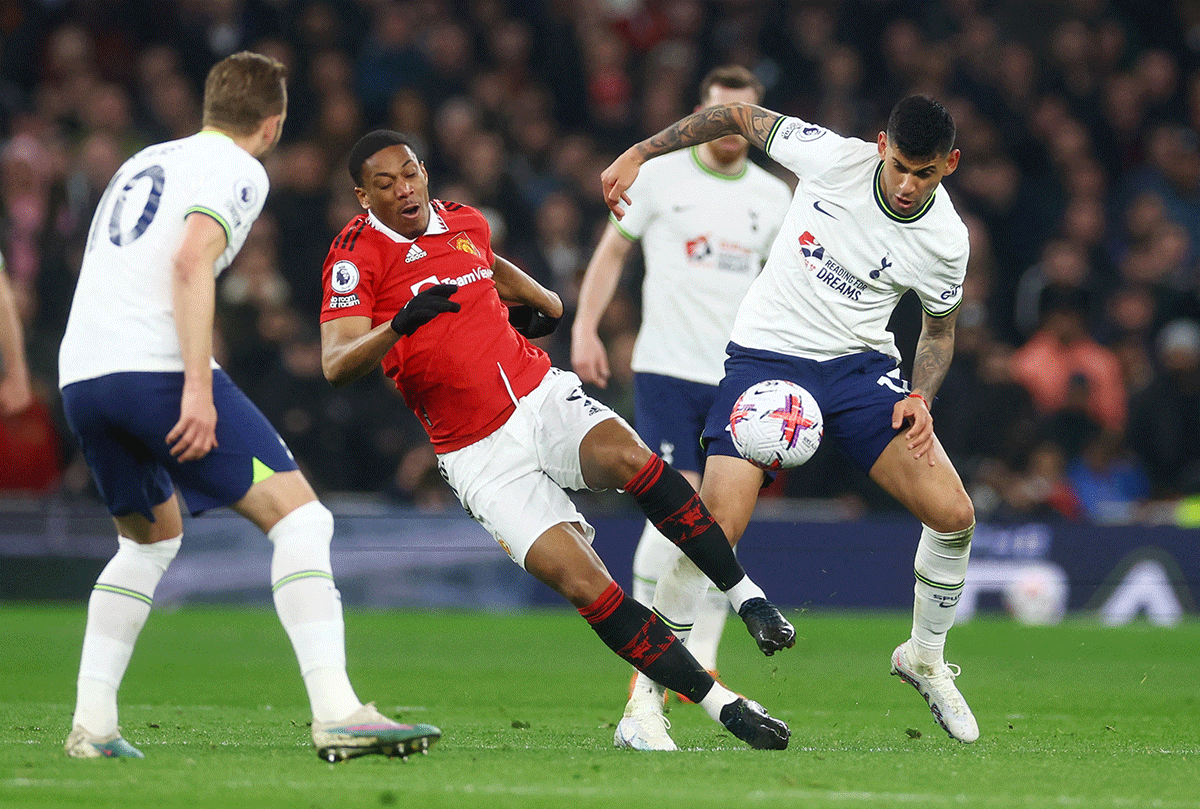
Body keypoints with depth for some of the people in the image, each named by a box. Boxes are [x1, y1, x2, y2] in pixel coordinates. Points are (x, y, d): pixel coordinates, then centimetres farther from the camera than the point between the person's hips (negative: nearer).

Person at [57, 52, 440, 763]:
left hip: (81, 373, 8)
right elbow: (190, 261, -14)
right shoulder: (237, 170, 3)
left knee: (152, 537, 28)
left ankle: (92, 724, 18)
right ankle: (336, 713, -21)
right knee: (299, 516, -6)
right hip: (158, 367, -8)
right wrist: (198, 387, -20)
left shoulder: (146, 162, 27)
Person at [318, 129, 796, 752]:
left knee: (628, 456, -31)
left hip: (543, 396, 3)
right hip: (483, 457, -3)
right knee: (584, 584, -19)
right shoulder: (356, 255, -8)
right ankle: (722, 705, -13)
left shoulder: (464, 223, 9)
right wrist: (401, 323, -36)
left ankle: (746, 596, -18)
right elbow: (336, 367, -21)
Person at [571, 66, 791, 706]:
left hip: (738, 380, 3)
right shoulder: (659, 174, 2)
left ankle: (700, 665, 8)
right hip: (665, 368, -3)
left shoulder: (772, 197, 10)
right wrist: (585, 328, -1)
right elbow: (613, 250, 9)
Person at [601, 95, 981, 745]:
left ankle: (924, 659, 18)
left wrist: (920, 398, -9)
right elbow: (740, 116, 0)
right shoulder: (832, 157, -16)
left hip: (862, 364, 2)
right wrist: (639, 154, -1)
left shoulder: (946, 241, -10)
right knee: (716, 528, -18)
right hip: (766, 355, -2)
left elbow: (939, 329, 9)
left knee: (953, 514, -10)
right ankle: (647, 693, -5)